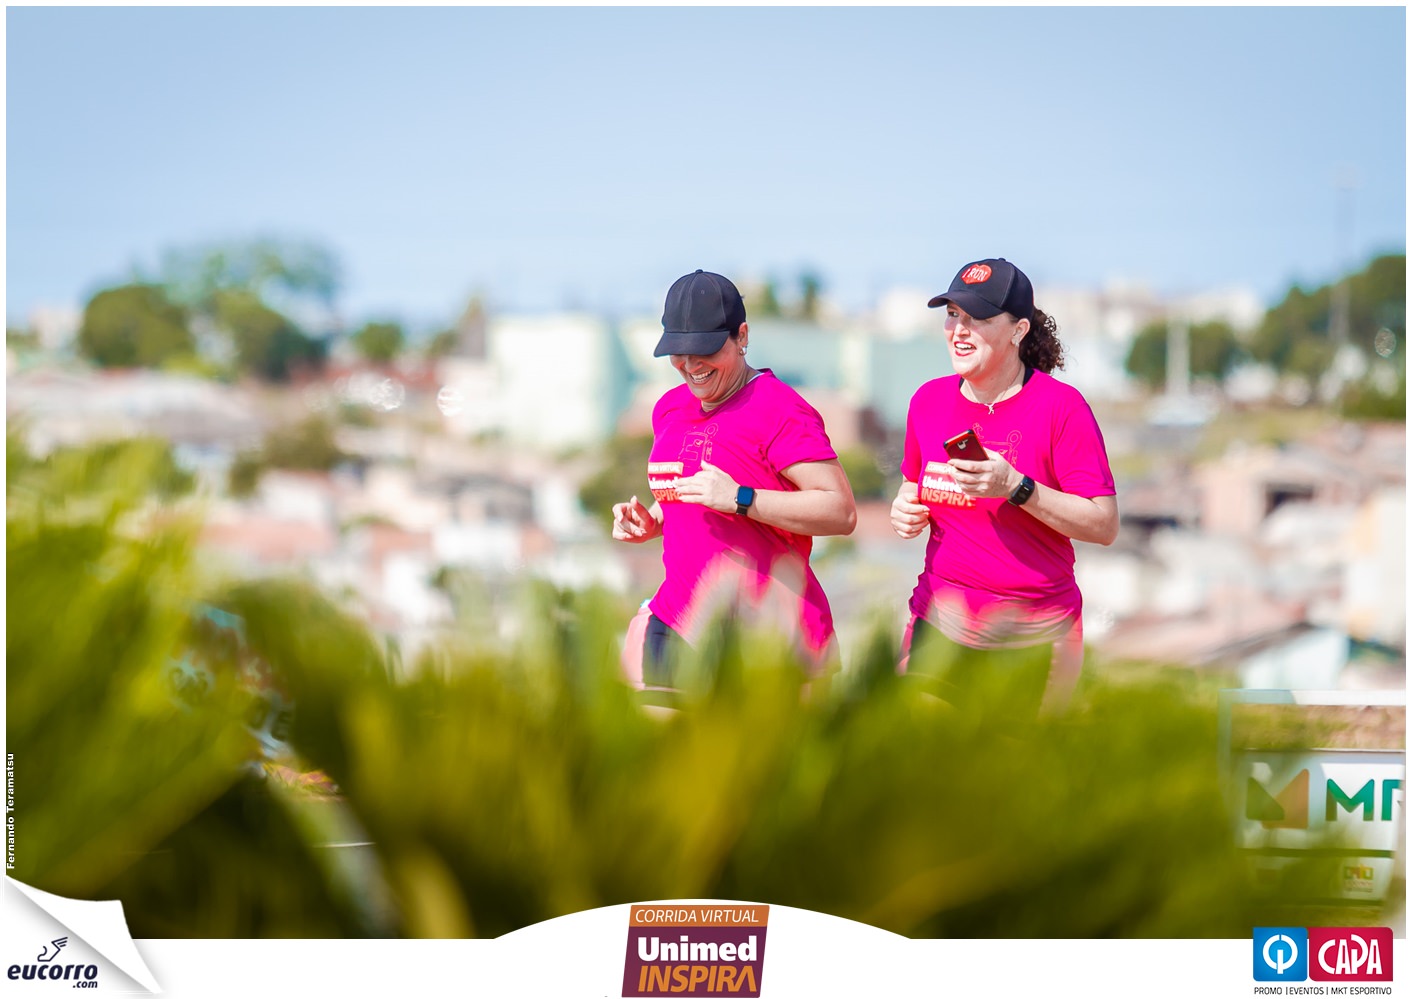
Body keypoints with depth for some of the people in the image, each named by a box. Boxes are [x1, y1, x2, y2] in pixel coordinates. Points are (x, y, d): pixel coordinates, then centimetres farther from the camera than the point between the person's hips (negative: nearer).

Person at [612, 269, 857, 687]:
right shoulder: (670, 408, 15)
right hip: (678, 622, 7)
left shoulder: (779, 410, -11)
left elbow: (842, 512, -19)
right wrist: (650, 522, 9)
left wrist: (740, 499, -24)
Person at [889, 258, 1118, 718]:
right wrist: (906, 509, 1)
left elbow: (1104, 525, -12)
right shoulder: (930, 400, 6)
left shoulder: (1060, 406, -8)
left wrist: (1016, 487, -22)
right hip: (941, 628, 3)